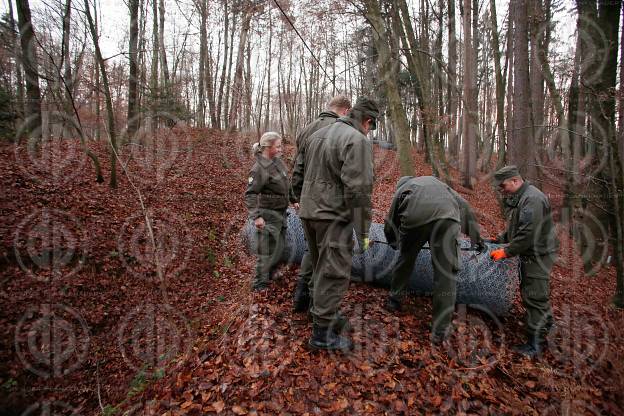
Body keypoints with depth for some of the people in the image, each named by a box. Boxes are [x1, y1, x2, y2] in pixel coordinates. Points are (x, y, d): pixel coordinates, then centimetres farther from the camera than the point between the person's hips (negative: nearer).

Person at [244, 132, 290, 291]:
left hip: (281, 213, 9)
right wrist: (256, 216, -29)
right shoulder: (259, 168, -20)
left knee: (279, 248, 20)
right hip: (268, 215, -8)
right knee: (267, 250, 0)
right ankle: (259, 284, 15)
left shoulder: (278, 161, 4)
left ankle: (270, 275, 40)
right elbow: (250, 194, -22)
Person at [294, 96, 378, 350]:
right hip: (333, 216, -9)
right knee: (334, 273, 1)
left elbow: (299, 170, 20)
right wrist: (363, 230, -14)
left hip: (309, 212, 9)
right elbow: (358, 189, -19)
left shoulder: (318, 134, 15)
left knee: (322, 268, 20)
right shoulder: (358, 140, -12)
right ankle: (322, 333, 10)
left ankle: (327, 315, 36)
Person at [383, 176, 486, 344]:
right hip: (446, 218, 1)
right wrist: (477, 237, 39)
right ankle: (440, 331, 12)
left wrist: (393, 242, 56)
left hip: (415, 219, -1)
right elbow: (464, 206, 35)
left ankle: (393, 301, 41)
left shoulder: (401, 189, 35)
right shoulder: (435, 181, 42)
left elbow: (390, 224, 34)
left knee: (405, 260, 24)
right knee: (446, 273, 7)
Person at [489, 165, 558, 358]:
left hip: (538, 255, -10)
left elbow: (528, 233, -27)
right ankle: (545, 324, 40)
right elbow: (515, 227, 20)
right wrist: (500, 239, 9)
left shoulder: (532, 199, -22)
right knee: (529, 292, 21)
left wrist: (506, 251, -22)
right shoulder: (518, 198, 12)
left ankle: (534, 345, 3)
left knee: (534, 297, -5)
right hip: (530, 255, 10)